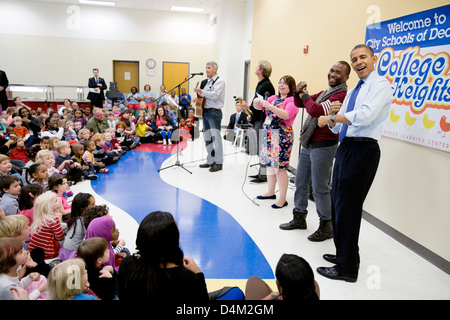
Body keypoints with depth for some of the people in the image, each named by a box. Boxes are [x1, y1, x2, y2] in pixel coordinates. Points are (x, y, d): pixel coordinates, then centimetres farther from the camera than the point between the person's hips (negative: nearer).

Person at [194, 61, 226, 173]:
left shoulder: (219, 81, -5)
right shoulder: (205, 82, 19)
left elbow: (215, 95, -19)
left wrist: (201, 91, -25)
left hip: (214, 112, -9)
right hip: (205, 112, 9)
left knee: (216, 137, -10)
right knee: (207, 138, 12)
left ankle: (218, 163, -6)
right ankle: (210, 161, 22)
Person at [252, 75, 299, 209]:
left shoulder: (292, 100, -7)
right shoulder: (274, 98, 15)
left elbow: (286, 115, -24)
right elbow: (259, 107, 11)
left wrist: (269, 106, -30)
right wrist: (257, 102, -11)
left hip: (282, 136, -8)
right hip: (268, 134, 8)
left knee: (279, 167, -7)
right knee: (269, 163, 14)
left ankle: (282, 199, 2)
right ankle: (271, 192, 29)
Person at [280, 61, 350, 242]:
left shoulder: (341, 95, -15)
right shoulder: (325, 92, 16)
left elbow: (315, 110, -26)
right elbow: (300, 104, 20)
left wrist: (305, 96, -8)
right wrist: (299, 93, -1)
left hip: (323, 146, -9)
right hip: (308, 144, 9)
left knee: (320, 188, -1)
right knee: (300, 182, 16)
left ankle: (326, 226, 15)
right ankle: (299, 218, 32)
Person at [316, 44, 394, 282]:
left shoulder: (380, 85, -6)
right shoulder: (352, 92, 21)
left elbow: (365, 116, -24)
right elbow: (337, 128, 17)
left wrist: (332, 117, -13)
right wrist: (333, 120, -5)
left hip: (363, 149, -9)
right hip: (345, 147, 9)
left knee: (348, 208, -5)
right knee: (337, 203, 15)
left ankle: (347, 268, 9)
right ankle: (344, 254, 33)